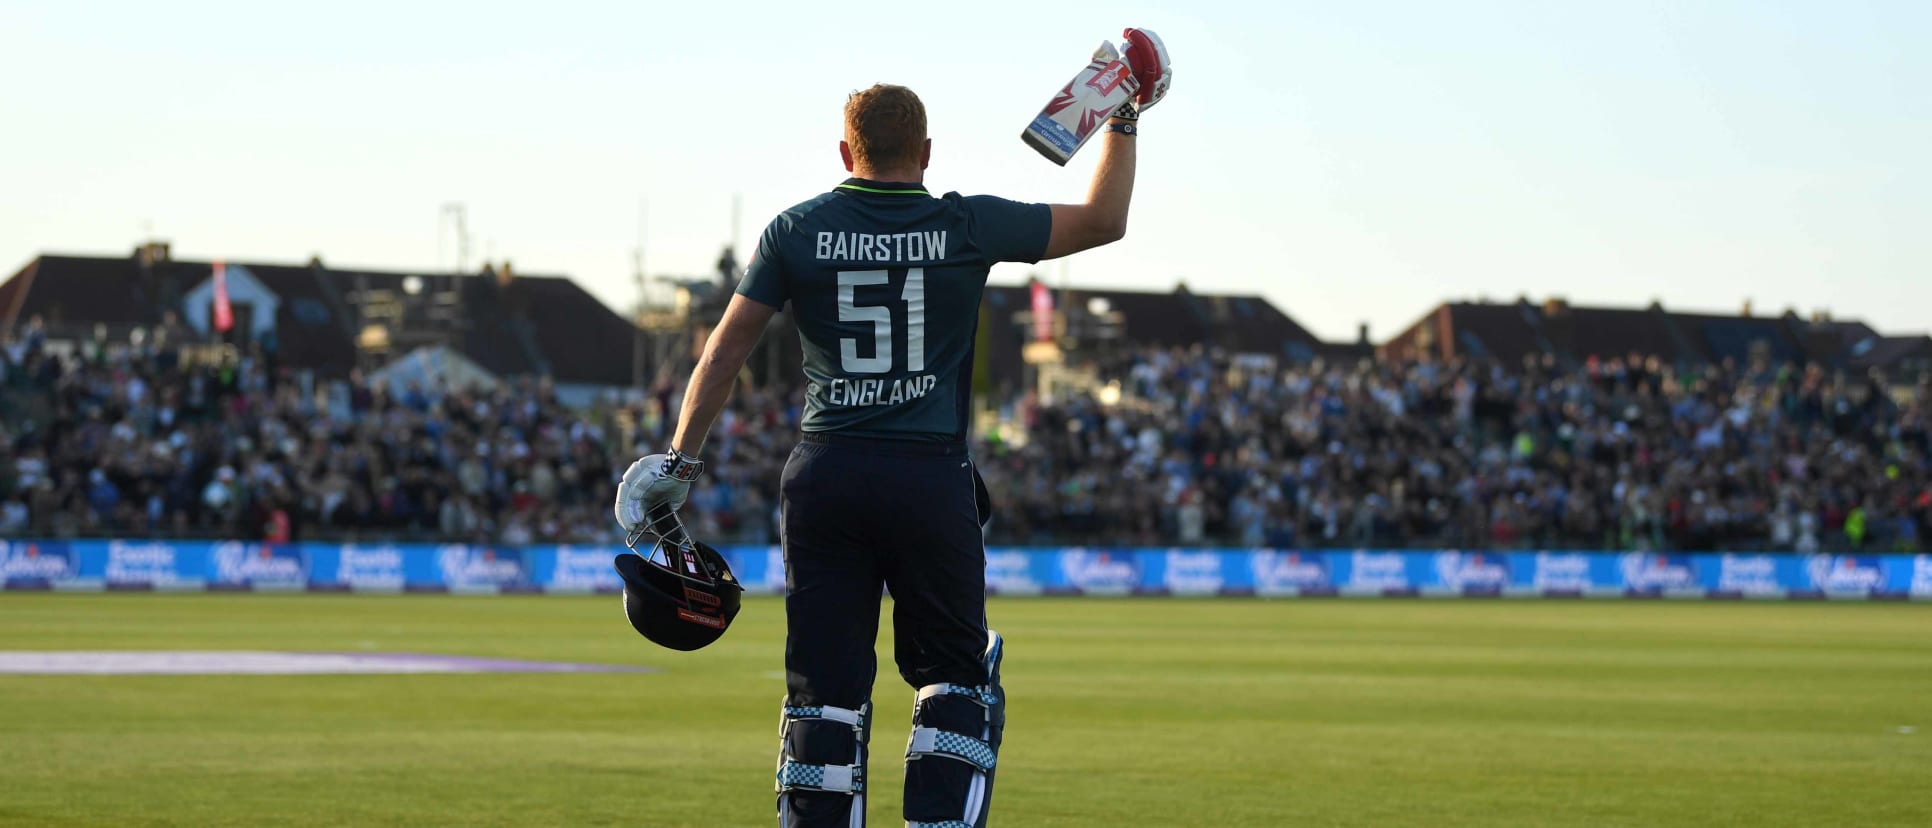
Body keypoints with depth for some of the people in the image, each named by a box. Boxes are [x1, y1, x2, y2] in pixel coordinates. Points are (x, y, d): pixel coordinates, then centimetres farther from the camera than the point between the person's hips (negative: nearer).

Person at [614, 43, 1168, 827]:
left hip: (824, 477, 2)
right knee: (953, 674, 10)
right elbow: (1104, 220, 9)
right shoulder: (967, 226, 0)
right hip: (931, 481, -1)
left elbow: (726, 348, 3)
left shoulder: (796, 231, 5)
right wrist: (1123, 123, 23)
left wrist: (680, 460, 8)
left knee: (825, 685, 5)